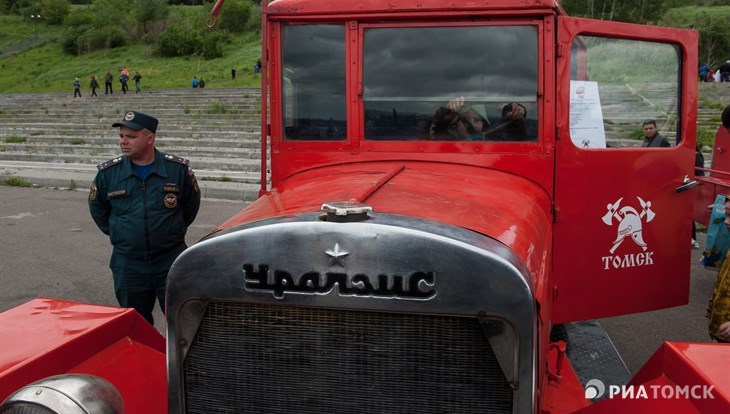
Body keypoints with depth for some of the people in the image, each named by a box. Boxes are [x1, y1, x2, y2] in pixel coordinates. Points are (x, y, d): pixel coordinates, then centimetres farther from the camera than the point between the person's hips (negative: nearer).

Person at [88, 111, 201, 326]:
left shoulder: (178, 169, -6)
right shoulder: (108, 172, -2)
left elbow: (191, 203, 11)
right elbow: (97, 207, 16)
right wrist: (116, 234, 13)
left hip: (171, 260, -2)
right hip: (127, 264, 2)